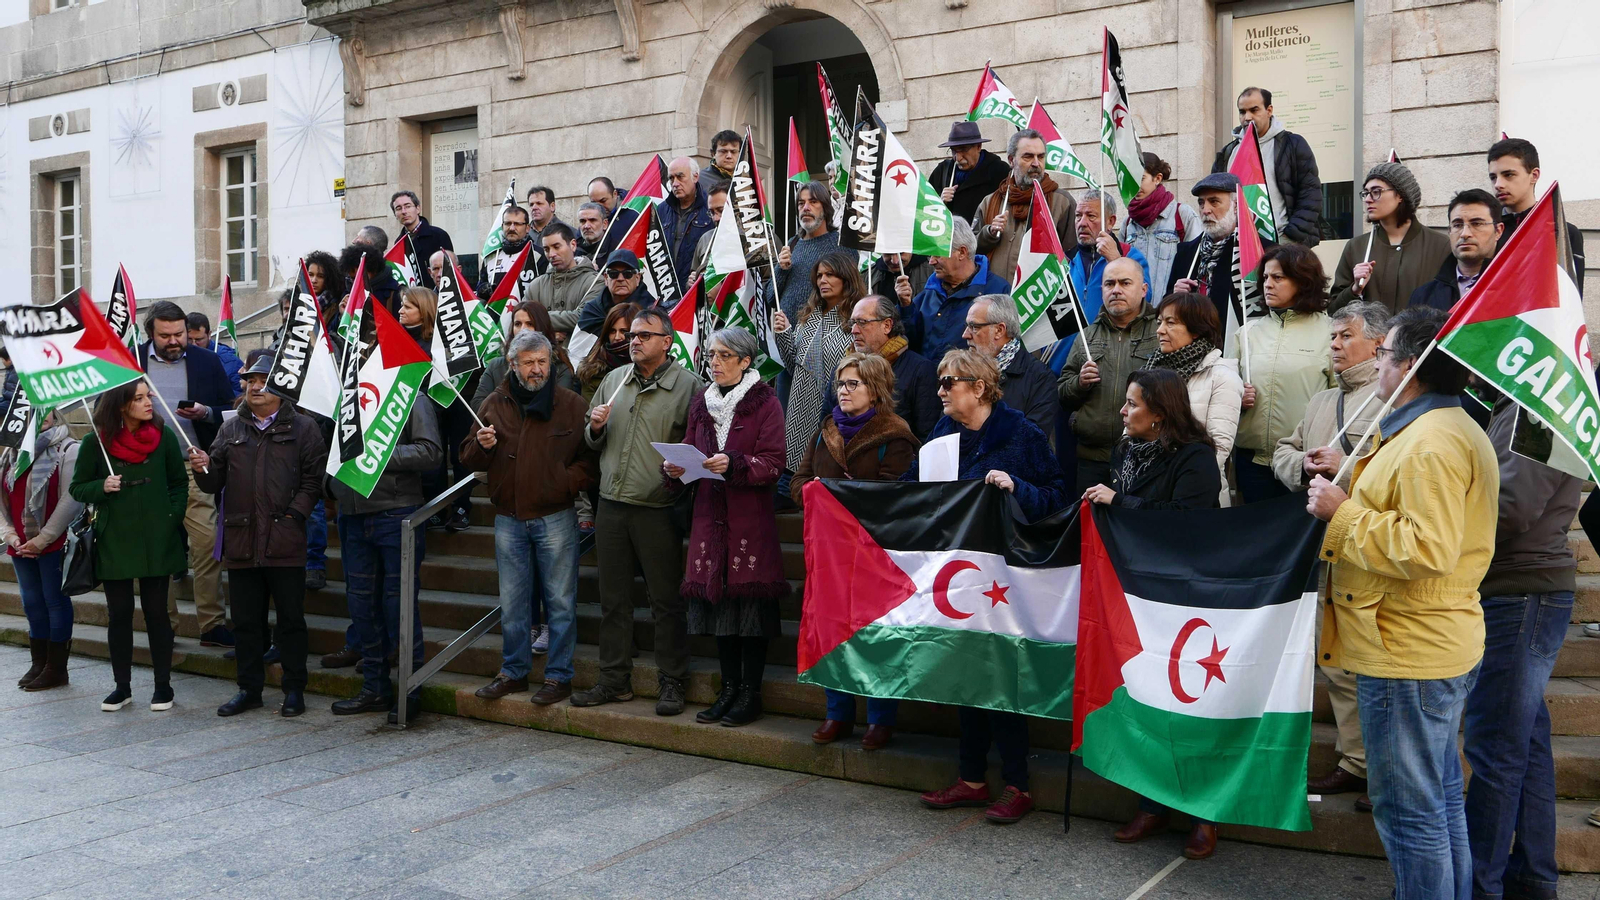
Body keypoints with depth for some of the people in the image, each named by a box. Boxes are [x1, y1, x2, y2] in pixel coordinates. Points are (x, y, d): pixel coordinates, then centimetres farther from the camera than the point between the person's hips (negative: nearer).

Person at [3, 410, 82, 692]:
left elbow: (71, 500, -13)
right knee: (32, 603, 12)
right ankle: (39, 663, 21)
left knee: (55, 601, -1)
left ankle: (56, 668, 6)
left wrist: (42, 539, -14)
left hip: (53, 544, -6)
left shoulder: (68, 451, -4)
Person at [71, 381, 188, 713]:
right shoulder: (95, 442, -3)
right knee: (119, 613, 8)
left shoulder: (164, 436, 0)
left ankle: (163, 684, 15)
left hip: (157, 540, 0)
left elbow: (180, 483, 8)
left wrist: (172, 517, -3)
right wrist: (102, 487, -14)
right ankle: (122, 686, 19)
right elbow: (76, 488, 5)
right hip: (113, 541, 0)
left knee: (156, 611, 5)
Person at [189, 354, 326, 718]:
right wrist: (203, 468, -7)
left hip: (285, 542, -4)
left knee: (291, 617, 3)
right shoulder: (230, 429, 15)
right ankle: (250, 688, 21)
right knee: (246, 619, 10)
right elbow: (215, 483, 14)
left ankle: (294, 689, 13)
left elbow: (314, 478, -3)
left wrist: (296, 514, -12)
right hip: (241, 541, 4)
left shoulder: (303, 428, 4)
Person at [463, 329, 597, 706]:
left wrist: (566, 483, -13)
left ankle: (559, 675, 12)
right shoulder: (494, 404, 8)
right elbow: (469, 458, 11)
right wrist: (482, 446, -10)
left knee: (560, 600, 2)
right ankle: (514, 671, 23)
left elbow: (592, 458, 1)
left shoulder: (572, 405, 0)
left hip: (555, 517, -3)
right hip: (509, 518, 3)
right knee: (512, 601, 11)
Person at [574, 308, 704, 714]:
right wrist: (595, 427, -1)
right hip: (611, 504, 5)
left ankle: (671, 683, 13)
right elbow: (593, 442, 20)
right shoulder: (613, 380, 12)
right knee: (613, 597, 12)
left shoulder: (687, 385, -5)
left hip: (657, 509, -5)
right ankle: (615, 680, 22)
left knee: (666, 599, 2)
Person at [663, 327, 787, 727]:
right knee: (717, 598, 6)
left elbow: (773, 464, -10)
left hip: (751, 518, -5)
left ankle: (751, 692, 6)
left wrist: (732, 464, -24)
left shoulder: (765, 403, -2)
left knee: (751, 598, -4)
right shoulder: (701, 403, 16)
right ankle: (729, 688, 17)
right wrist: (674, 468, -4)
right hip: (710, 514, 5)